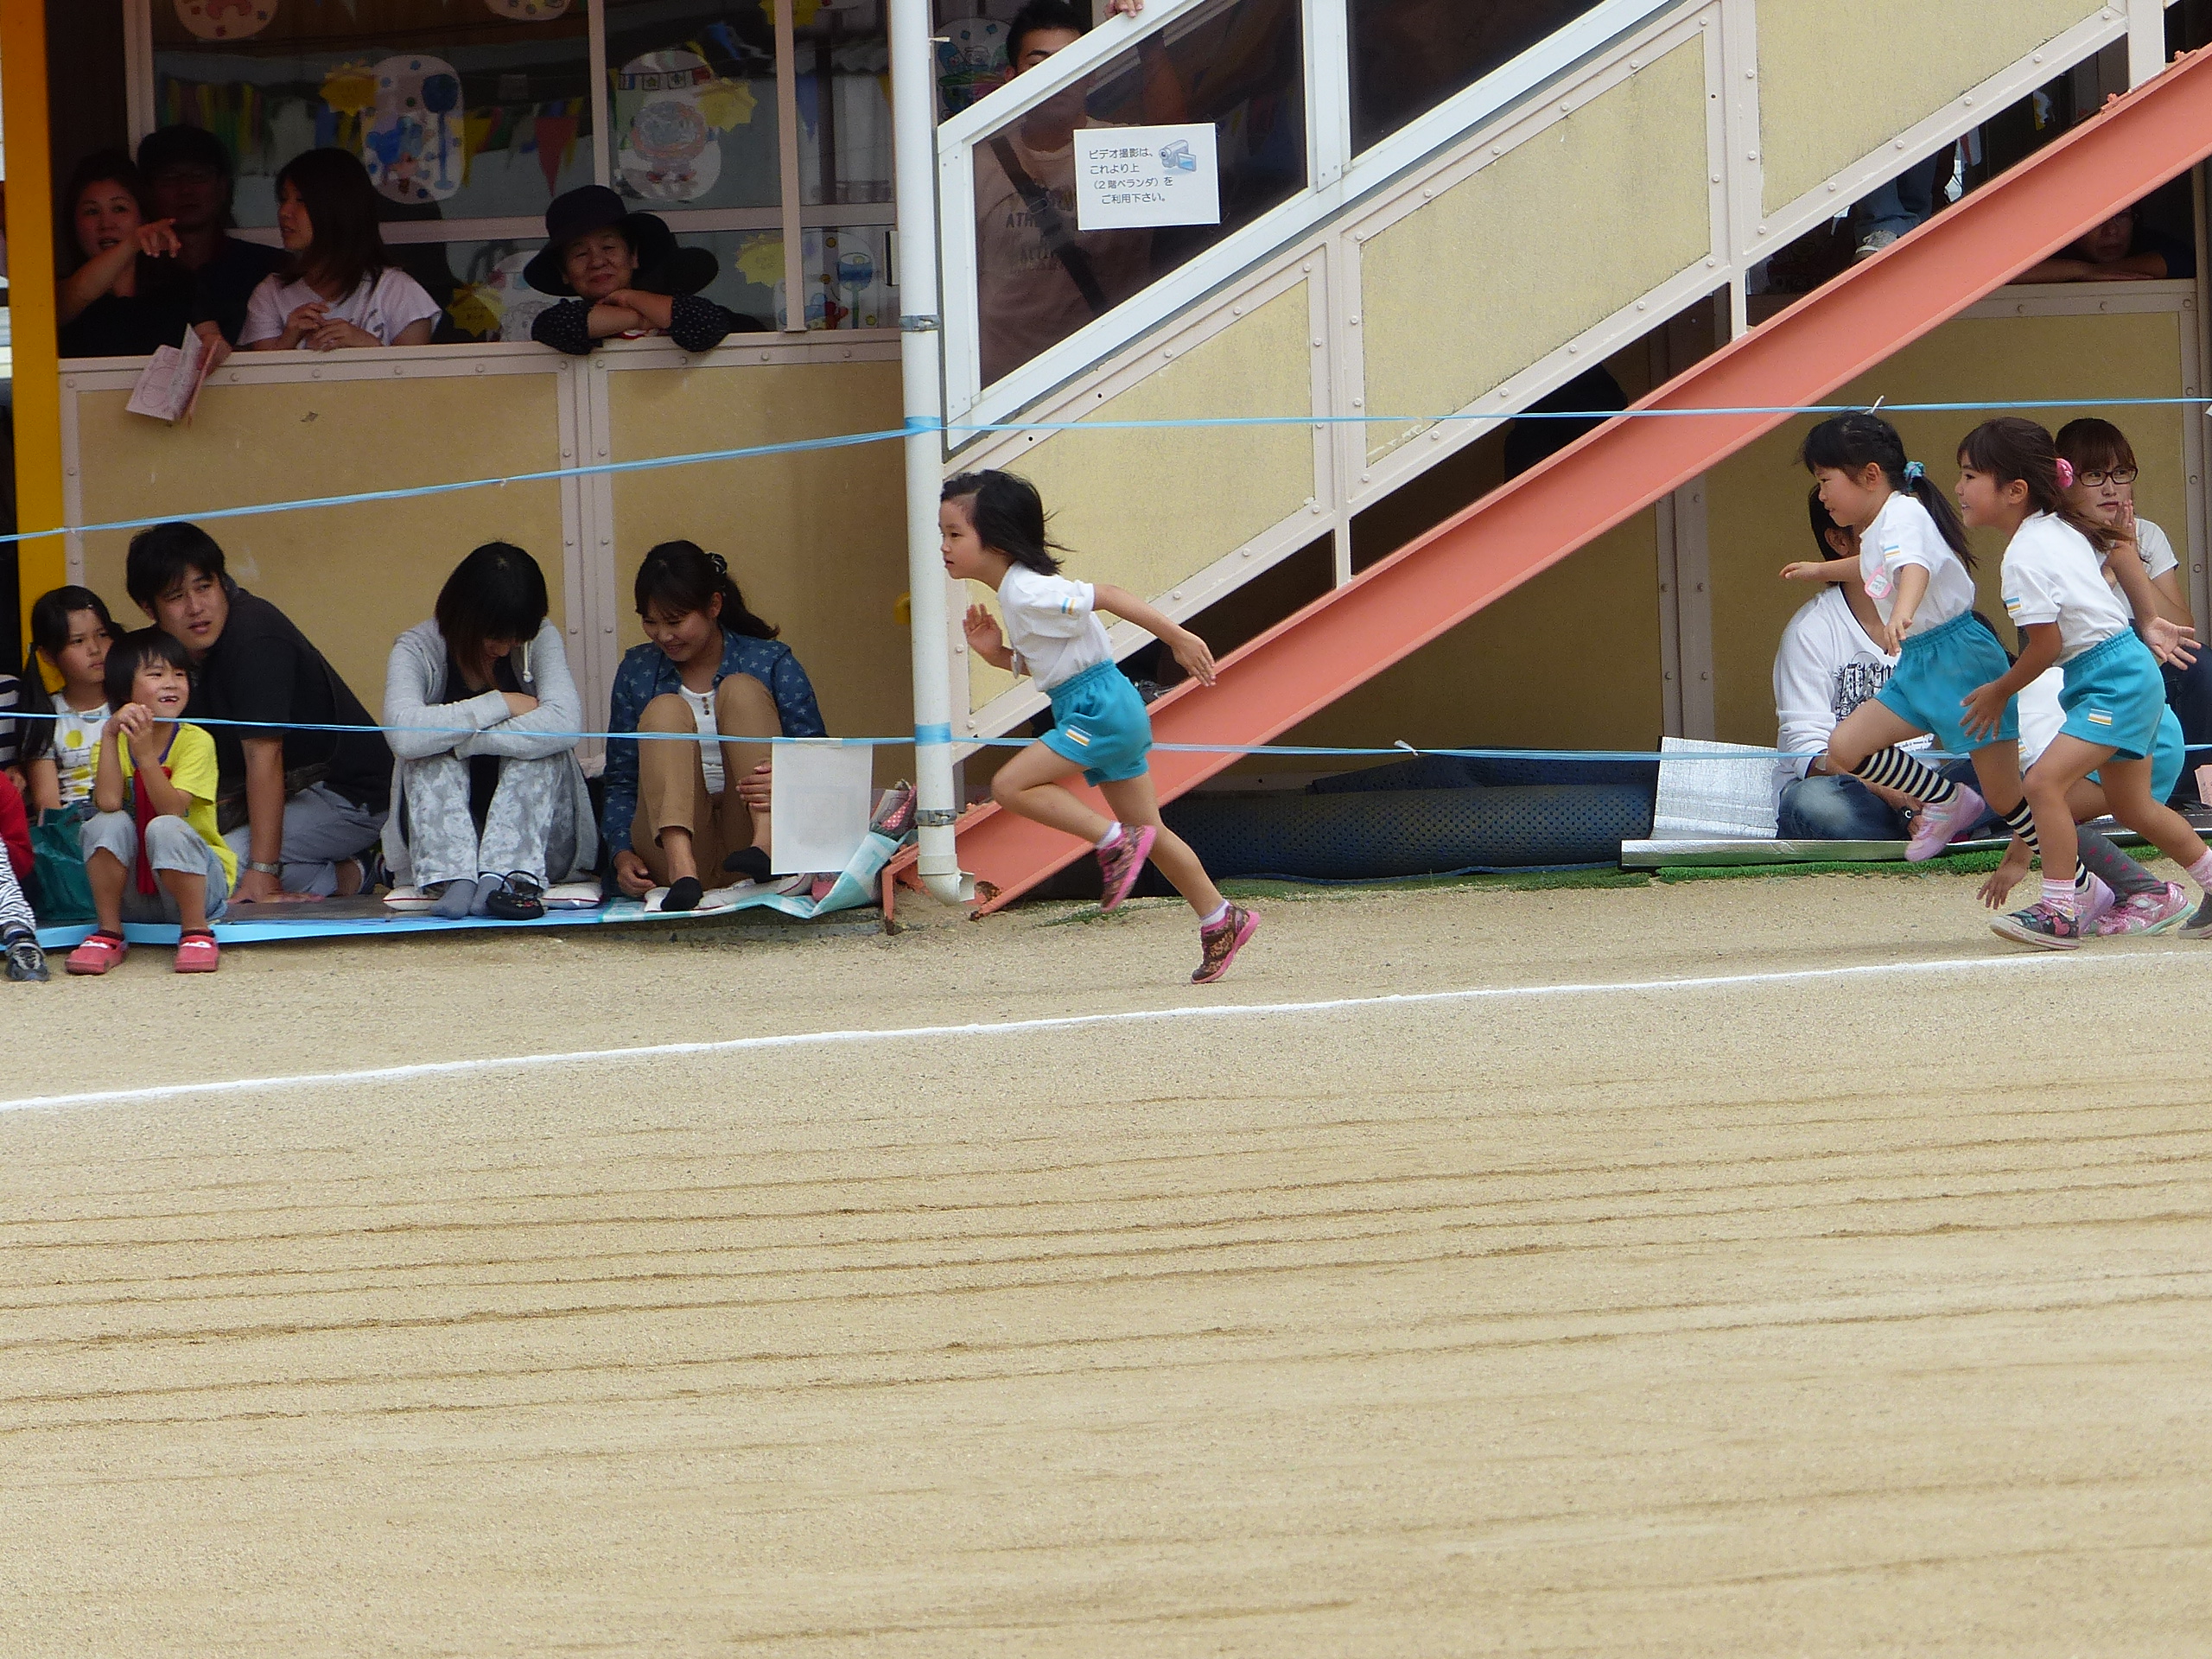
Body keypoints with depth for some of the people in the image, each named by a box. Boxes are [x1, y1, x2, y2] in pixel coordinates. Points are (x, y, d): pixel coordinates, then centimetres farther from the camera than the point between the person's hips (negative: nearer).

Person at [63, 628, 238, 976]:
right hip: (133, 894, 3)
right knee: (107, 825, -24)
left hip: (199, 884, -3)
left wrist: (146, 754, -34)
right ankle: (109, 934, -13)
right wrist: (110, 735, -24)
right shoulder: (115, 744, 0)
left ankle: (197, 934, -20)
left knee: (165, 828, -32)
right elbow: (108, 803, -20)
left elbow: (172, 810, -23)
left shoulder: (195, 742, -9)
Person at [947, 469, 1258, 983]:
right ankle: (1220, 919, 22)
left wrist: (1178, 638, -20)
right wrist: (995, 654, 4)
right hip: (1100, 712, 10)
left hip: (1101, 708, -10)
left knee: (1011, 786, -17)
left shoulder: (1028, 593, -18)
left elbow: (1106, 596, -21)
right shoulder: (1014, 593, 12)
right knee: (1147, 831, 15)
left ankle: (1114, 841, -12)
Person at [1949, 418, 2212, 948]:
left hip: (2112, 681, -11)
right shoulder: (2063, 526, 8)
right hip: (2131, 671, 11)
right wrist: (2149, 619, 34)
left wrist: (2000, 692, -1)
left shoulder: (2025, 557, -20)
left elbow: (2045, 646, -18)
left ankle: (2060, 913, -21)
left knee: (2045, 781, -20)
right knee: (2134, 808, 19)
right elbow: (2121, 549, 24)